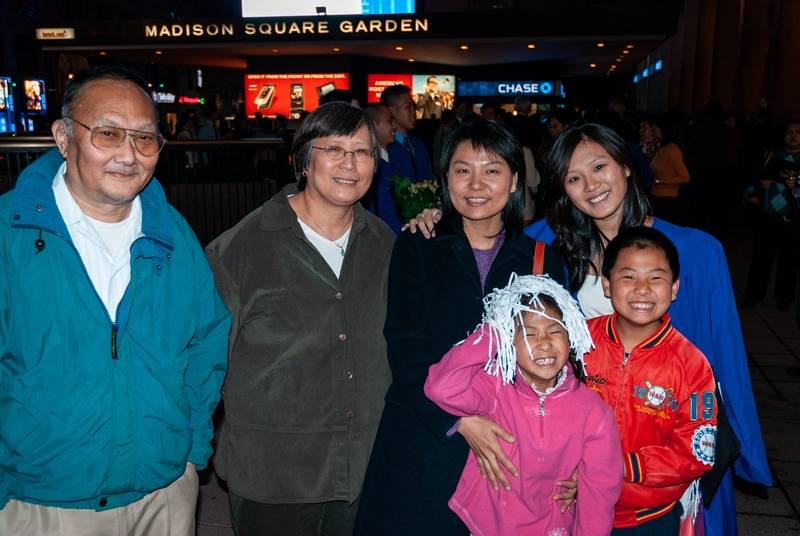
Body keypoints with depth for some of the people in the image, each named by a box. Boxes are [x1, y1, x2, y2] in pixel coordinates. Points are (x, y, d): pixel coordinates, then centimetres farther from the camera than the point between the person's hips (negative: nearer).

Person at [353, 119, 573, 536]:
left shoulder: (541, 262, 5)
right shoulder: (416, 248, 3)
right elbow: (406, 346, -6)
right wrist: (460, 420, -16)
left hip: (509, 453, 1)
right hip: (422, 448, -1)